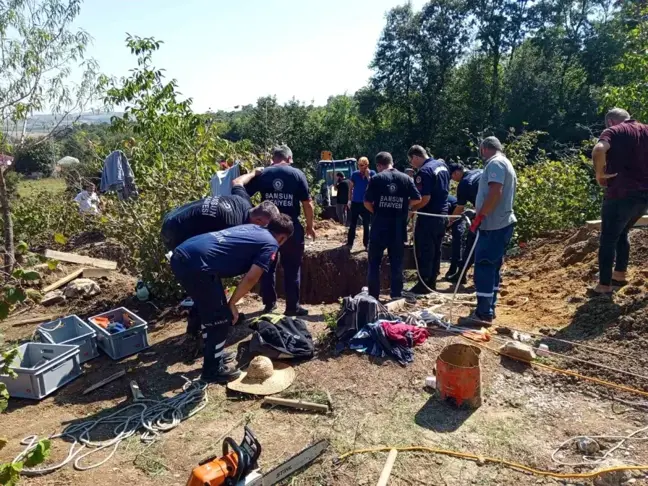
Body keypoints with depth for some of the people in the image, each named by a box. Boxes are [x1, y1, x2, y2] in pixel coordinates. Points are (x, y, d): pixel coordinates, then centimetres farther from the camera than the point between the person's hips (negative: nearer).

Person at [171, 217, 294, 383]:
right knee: (222, 317, 8)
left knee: (209, 311, 25)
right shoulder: (270, 244, 4)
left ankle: (212, 354, 40)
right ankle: (213, 369, 20)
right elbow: (251, 278, -5)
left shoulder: (252, 228, 26)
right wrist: (232, 303, 6)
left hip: (180, 255, 9)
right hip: (196, 264, -9)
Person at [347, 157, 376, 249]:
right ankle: (349, 243, 11)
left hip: (366, 203, -1)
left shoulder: (372, 173, -3)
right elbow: (351, 188, 6)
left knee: (366, 225, 6)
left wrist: (367, 176, -18)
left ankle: (366, 244, 13)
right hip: (355, 202, 1)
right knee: (352, 224, 4)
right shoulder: (355, 174, 0)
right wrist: (350, 200, 2)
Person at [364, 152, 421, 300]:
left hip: (380, 225, -2)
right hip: (398, 226, 3)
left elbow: (367, 202, -9)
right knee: (397, 262, 11)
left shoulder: (376, 178, -4)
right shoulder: (406, 178, 5)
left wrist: (375, 211, 9)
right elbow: (417, 199, 3)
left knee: (374, 262, 8)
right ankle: (396, 295, 14)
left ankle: (373, 296, 9)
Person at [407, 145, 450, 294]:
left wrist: (410, 209, -11)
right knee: (436, 251, 14)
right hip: (442, 214, 9)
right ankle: (432, 283, 21)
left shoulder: (424, 171, -19)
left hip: (429, 217, -9)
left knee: (424, 252, 0)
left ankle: (424, 285, 5)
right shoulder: (442, 165, 9)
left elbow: (425, 198, -24)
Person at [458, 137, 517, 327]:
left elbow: (495, 192, -23)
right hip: (501, 223, 11)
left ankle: (483, 314, -6)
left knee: (483, 268, -9)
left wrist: (480, 216, -19)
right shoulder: (506, 164, 22)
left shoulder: (495, 163, -10)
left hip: (494, 225, -11)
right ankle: (488, 311, 19)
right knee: (492, 268, 13)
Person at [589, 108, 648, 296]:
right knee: (622, 233, 25)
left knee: (608, 239, 3)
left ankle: (604, 286, 5)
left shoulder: (613, 132, -4)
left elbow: (599, 150, -26)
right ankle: (620, 275, 29)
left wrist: (600, 173, -14)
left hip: (621, 194, -7)